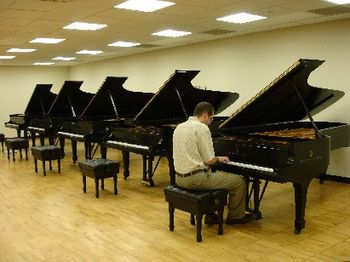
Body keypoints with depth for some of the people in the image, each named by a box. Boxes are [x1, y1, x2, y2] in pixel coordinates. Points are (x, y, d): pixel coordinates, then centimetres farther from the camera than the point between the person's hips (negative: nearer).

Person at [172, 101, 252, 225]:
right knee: (239, 181, 7)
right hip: (196, 179, -9)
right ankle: (235, 216, 25)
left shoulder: (180, 127, 9)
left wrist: (215, 158, 20)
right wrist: (219, 159, 6)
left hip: (180, 178, 9)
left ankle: (210, 214, 33)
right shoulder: (202, 128, -15)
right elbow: (209, 160, -17)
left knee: (213, 174, 36)